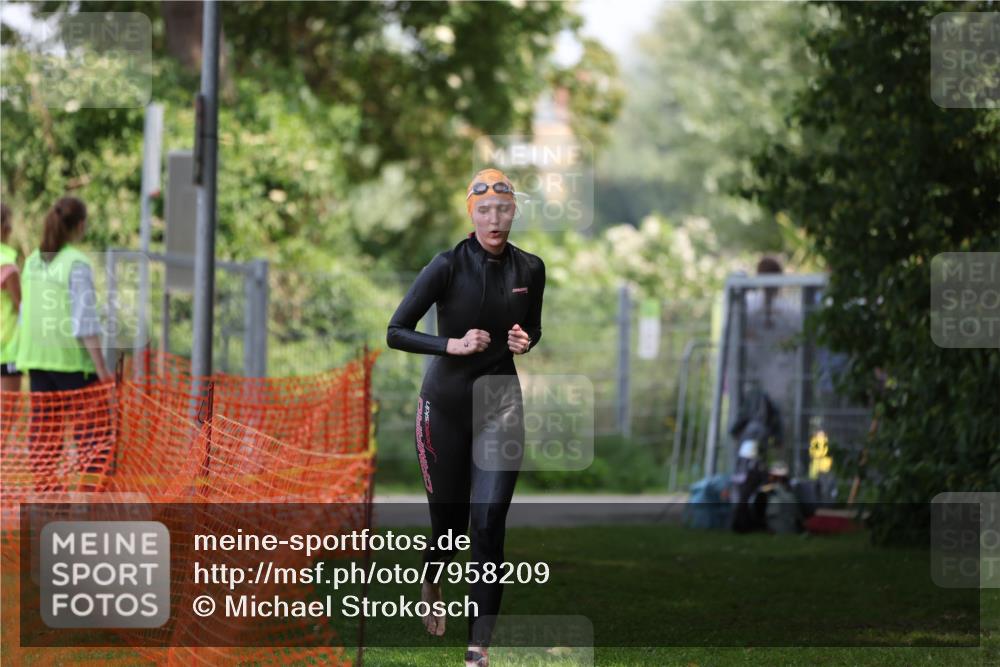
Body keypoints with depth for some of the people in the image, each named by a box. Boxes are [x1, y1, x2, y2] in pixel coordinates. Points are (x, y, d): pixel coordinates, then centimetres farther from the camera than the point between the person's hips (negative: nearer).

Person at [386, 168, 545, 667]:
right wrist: (452, 345, -23)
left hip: (501, 405, 2)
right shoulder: (449, 265, -13)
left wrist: (525, 342, -6)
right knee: (448, 520, 9)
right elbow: (395, 332, -11)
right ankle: (431, 584, 46)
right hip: (446, 405, -2)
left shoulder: (529, 269, -1)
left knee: (489, 524, -8)